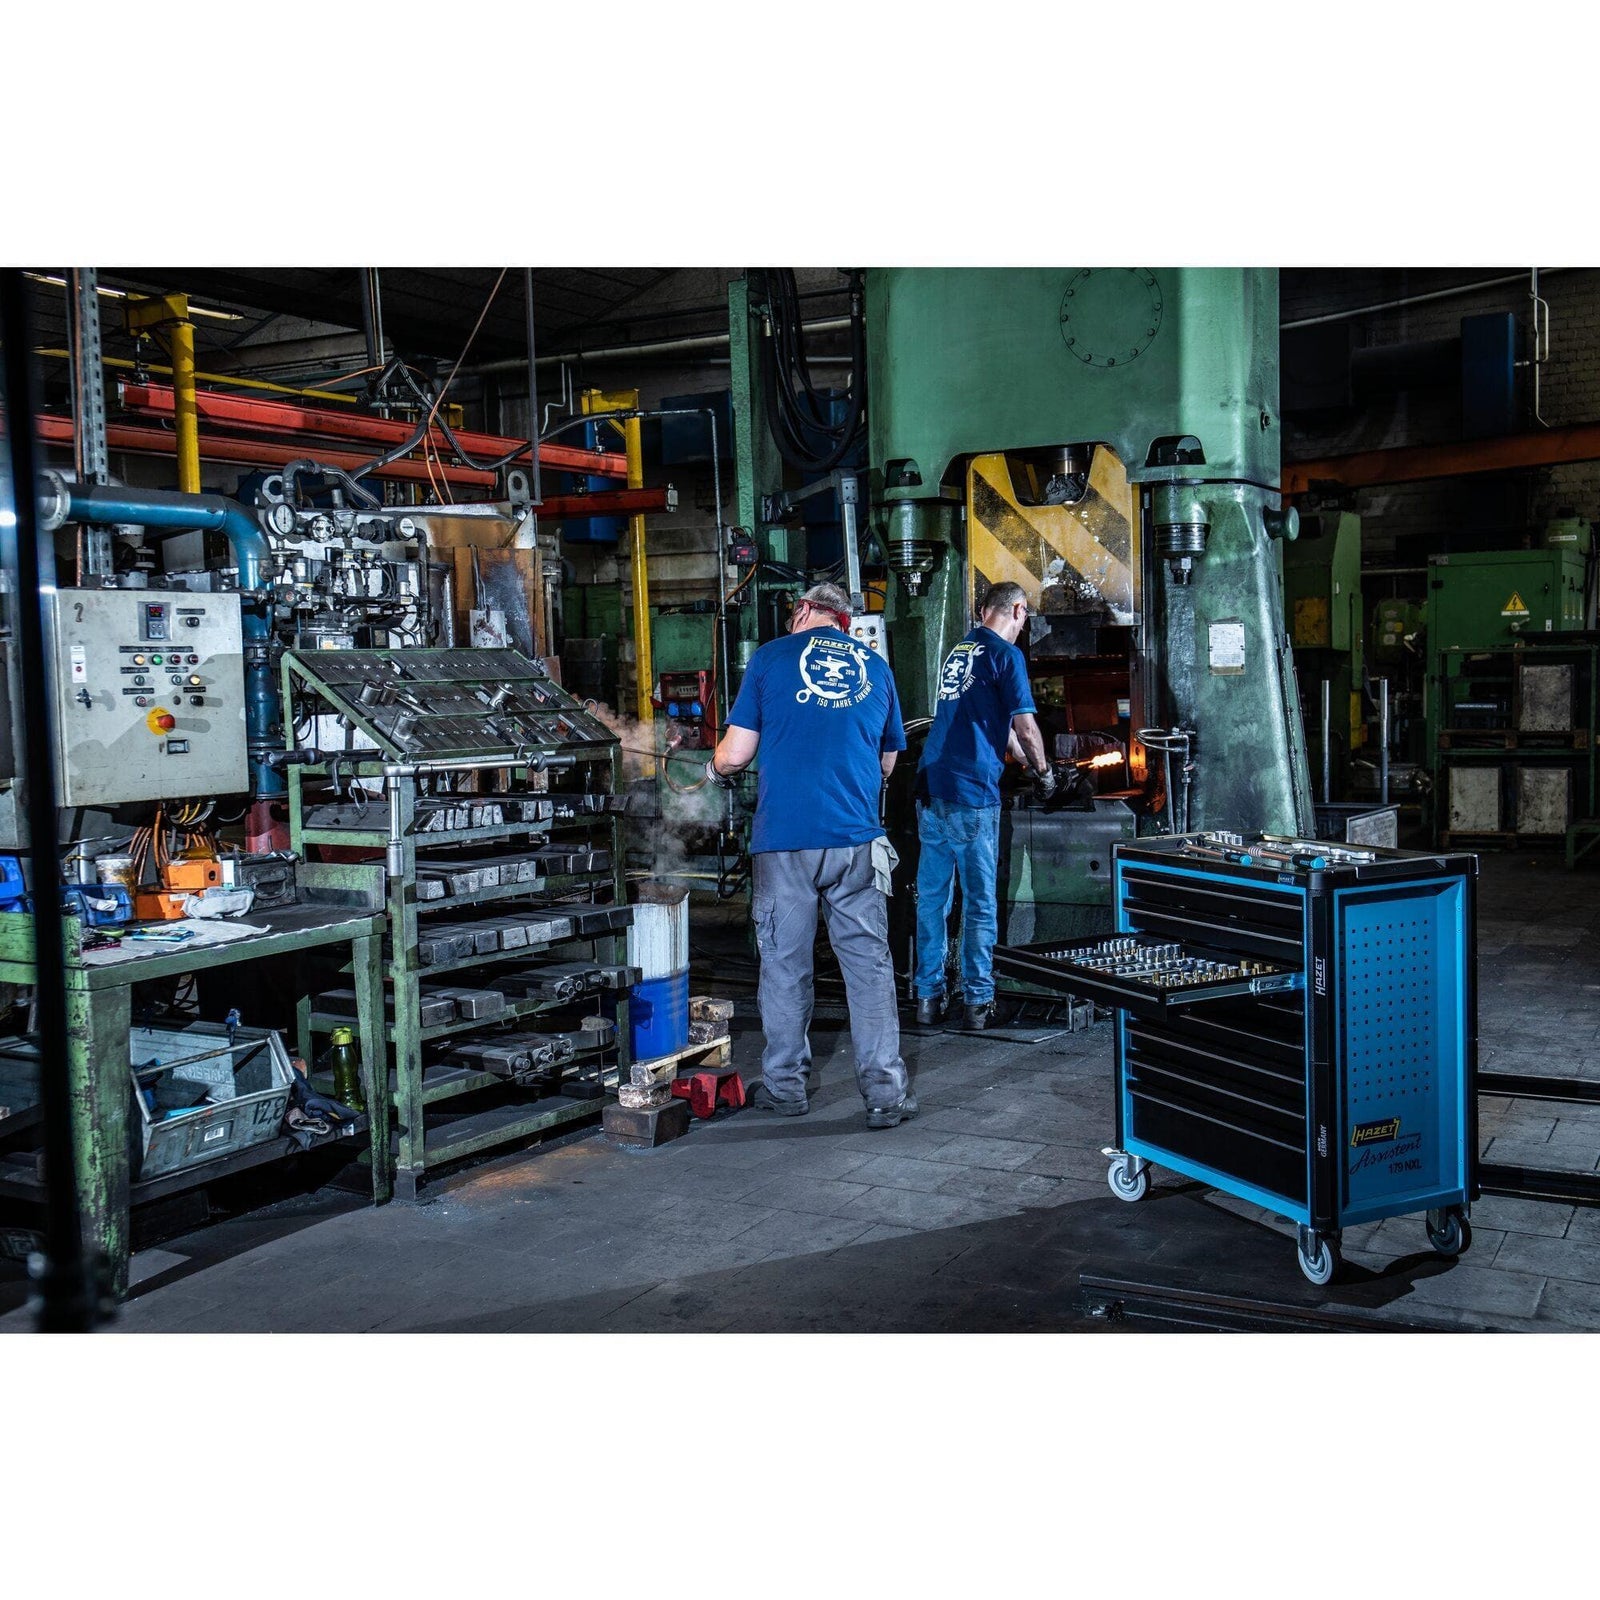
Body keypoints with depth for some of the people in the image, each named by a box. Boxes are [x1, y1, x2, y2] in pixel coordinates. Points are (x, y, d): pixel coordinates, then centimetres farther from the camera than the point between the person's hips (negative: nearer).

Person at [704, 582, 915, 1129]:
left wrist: (715, 768, 23)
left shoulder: (771, 657, 3)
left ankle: (785, 1085, 19)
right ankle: (885, 1092, 6)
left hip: (783, 839, -2)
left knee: (785, 963, 9)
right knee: (869, 962, 6)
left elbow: (735, 754, 1)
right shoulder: (875, 666, 13)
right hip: (857, 838, 2)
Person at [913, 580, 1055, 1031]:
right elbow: (1024, 727, -6)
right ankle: (977, 1001, 7)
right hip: (972, 794, -7)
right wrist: (1042, 771, 11)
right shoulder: (1006, 654, -4)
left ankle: (928, 997, 15)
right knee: (979, 902, 2)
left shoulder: (957, 652, 20)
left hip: (931, 789, 7)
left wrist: (1023, 759, 40)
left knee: (931, 896, 10)